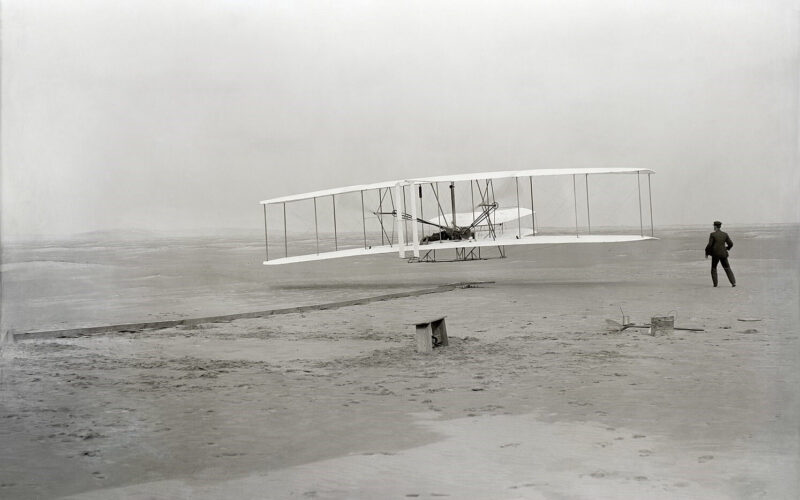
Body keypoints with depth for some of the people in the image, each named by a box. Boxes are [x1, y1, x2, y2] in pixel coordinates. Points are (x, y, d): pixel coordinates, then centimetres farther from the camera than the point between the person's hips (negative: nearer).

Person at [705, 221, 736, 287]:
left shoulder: (712, 234, -9)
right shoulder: (725, 234, 1)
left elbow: (709, 245, -13)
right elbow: (731, 244, 2)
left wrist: (707, 253, 0)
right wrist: (727, 248, 23)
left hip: (715, 254, -2)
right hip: (723, 254, 2)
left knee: (713, 268, 15)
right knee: (727, 268, 10)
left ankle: (715, 283, 10)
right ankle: (733, 282, -1)